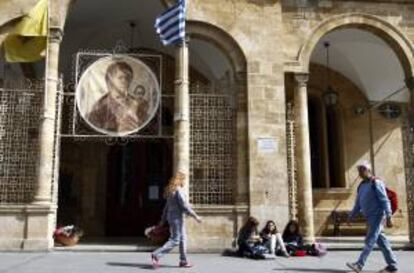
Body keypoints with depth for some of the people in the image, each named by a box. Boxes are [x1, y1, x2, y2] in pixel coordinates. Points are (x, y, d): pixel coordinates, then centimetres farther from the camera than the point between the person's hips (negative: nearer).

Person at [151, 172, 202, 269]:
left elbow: (167, 207, 17)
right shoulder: (179, 191, -15)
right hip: (177, 217, -10)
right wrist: (195, 216, -15)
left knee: (183, 239, 12)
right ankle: (156, 255, -8)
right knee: (175, 240, -7)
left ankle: (183, 261, 15)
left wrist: (163, 220, 20)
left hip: (171, 216, 10)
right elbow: (185, 206, -20)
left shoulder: (171, 191, 13)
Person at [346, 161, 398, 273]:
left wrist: (389, 217, -20)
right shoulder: (361, 186, 15)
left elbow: (385, 201, -14)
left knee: (370, 241, -9)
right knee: (381, 241, 9)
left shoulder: (376, 183, -9)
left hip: (378, 216, -8)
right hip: (370, 218, 8)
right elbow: (358, 204, 19)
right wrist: (351, 217, 15)